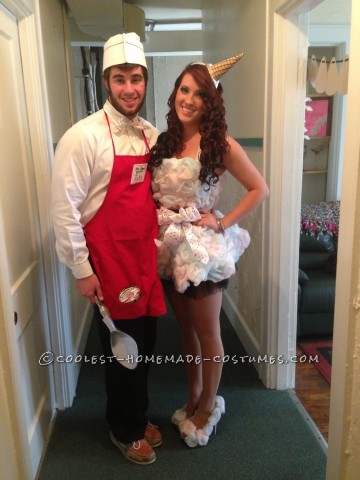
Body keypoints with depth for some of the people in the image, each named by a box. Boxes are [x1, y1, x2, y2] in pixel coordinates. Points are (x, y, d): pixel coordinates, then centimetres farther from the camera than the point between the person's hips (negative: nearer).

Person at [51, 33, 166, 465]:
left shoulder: (151, 135, 7)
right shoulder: (83, 137, -13)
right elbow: (64, 210, -13)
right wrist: (82, 271, -12)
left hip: (146, 257, 6)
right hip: (109, 262, -6)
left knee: (145, 345, 17)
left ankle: (137, 417, 43)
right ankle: (125, 430, 35)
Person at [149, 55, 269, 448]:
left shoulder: (220, 144, -9)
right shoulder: (164, 141, 5)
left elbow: (260, 189, -7)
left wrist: (222, 223, -12)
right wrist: (157, 221, -3)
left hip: (202, 248, -5)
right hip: (168, 246, 5)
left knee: (207, 333, 10)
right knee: (186, 330, 19)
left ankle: (209, 405, 32)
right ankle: (194, 398, 39)